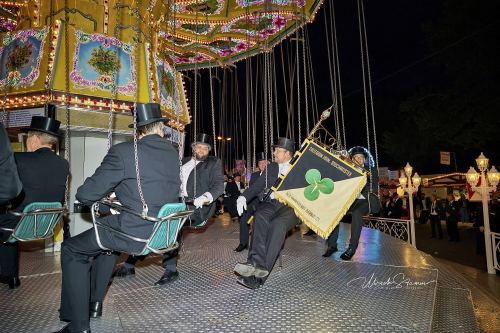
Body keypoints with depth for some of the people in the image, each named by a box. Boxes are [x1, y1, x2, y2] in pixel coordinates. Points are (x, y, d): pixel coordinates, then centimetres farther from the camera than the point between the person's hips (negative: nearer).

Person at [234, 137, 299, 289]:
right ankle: (257, 262, -41)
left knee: (278, 223, -35)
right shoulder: (271, 167, 23)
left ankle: (257, 276, -39)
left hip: (290, 206, -3)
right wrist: (244, 196, -2)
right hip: (271, 203, 4)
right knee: (260, 216, -32)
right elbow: (257, 185, 16)